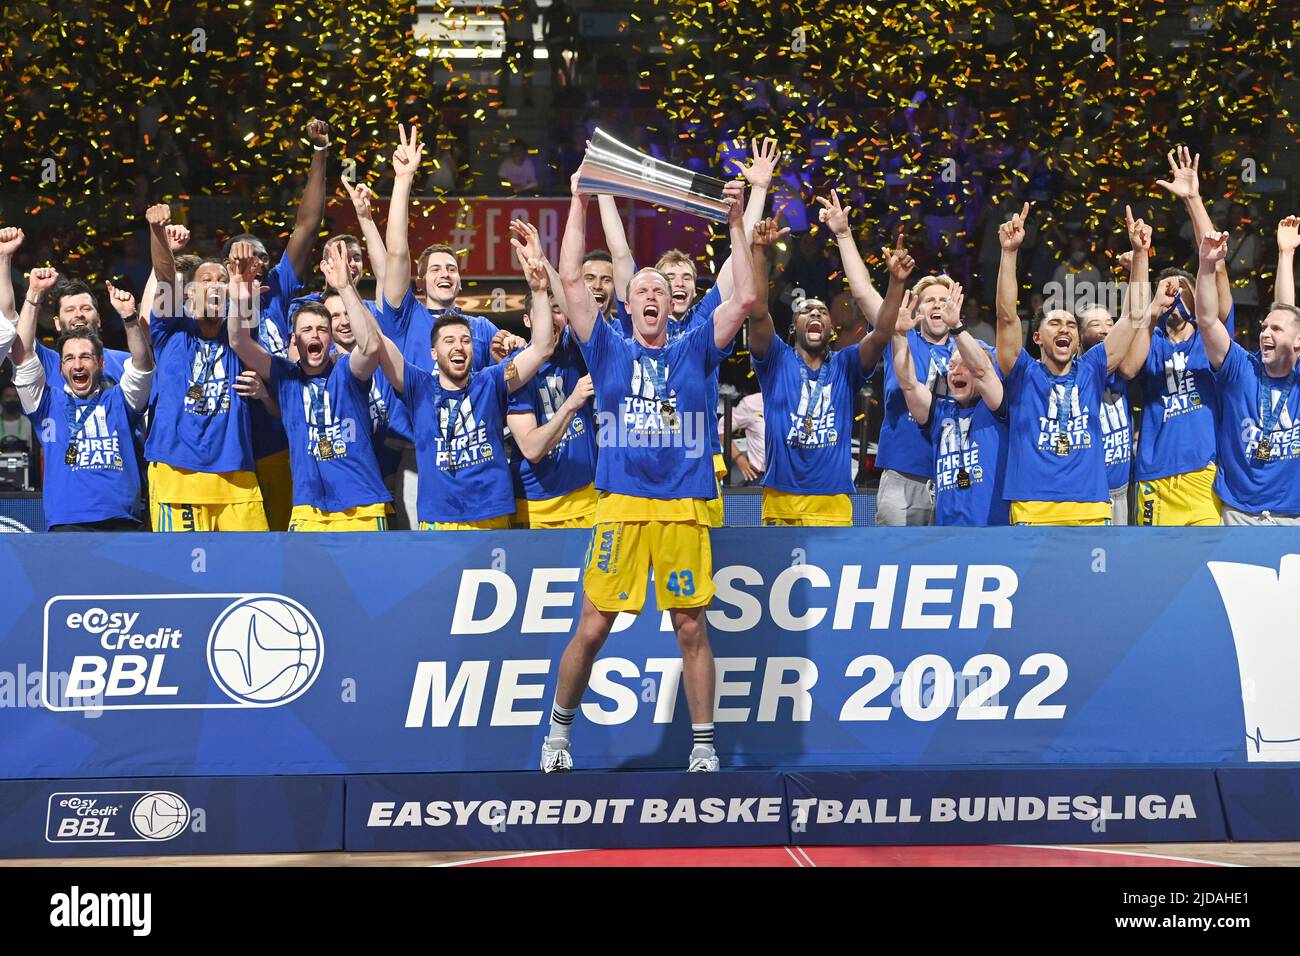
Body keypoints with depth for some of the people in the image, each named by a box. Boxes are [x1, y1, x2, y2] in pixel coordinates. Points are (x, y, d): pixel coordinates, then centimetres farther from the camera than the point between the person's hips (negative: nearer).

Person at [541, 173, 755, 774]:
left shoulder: (694, 352, 12)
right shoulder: (609, 351, 11)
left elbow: (745, 298, 3)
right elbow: (571, 279, 6)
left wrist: (736, 222, 0)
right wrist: (580, 203, 5)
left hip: (684, 507, 0)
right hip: (621, 504, 0)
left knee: (691, 629, 3)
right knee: (592, 629, 1)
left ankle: (703, 747, 11)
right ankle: (559, 732, 18)